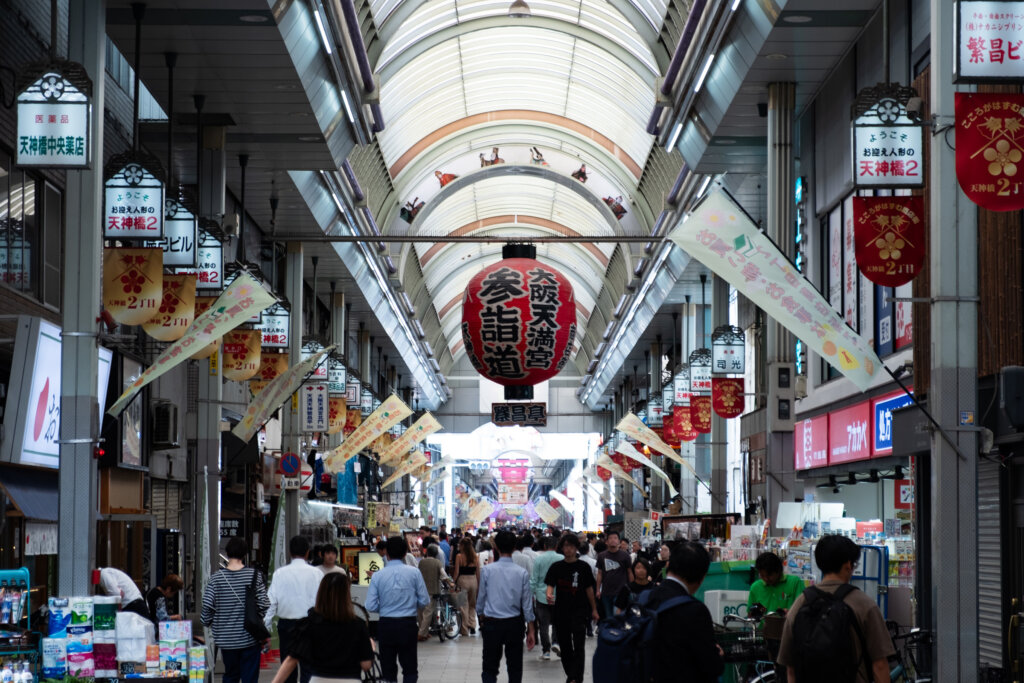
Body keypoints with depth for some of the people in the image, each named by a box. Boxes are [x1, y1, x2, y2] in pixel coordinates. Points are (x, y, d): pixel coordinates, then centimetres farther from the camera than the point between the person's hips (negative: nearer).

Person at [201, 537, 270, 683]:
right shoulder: (255, 576, -7)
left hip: (225, 638, 2)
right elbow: (264, 605, -8)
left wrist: (206, 622, 14)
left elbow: (207, 605, -6)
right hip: (250, 638, -2)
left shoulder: (217, 577, -5)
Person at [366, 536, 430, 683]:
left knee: (388, 670, 10)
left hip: (386, 625, 1)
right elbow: (424, 601, -3)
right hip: (408, 624, -1)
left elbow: (370, 606, -6)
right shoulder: (414, 572, -6)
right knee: (410, 670, 5)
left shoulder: (378, 576, -5)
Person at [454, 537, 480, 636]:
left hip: (463, 580, -3)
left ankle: (465, 630, 7)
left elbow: (457, 572, -8)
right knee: (472, 605, 17)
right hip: (473, 580, 3)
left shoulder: (459, 556, -7)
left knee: (463, 606, 5)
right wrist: (478, 584, 14)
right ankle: (472, 626, 8)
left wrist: (454, 583, 2)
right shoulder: (475, 556, 3)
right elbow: (478, 572, 6)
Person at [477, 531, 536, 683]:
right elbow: (527, 605, -1)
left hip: (491, 624, -1)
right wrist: (530, 631, 8)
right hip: (514, 624, 1)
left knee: (490, 667, 3)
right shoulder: (522, 573, -6)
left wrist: (482, 619, 20)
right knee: (515, 667, 11)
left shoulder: (487, 570, -7)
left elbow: (481, 598, 3)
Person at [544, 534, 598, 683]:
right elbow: (550, 585, -4)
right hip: (561, 611, 3)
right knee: (565, 646, 11)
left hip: (579, 610, -2)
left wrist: (594, 609, 10)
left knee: (579, 646, -12)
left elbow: (589, 589, 8)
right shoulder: (556, 567, 4)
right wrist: (549, 594, -27)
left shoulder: (583, 567, 2)